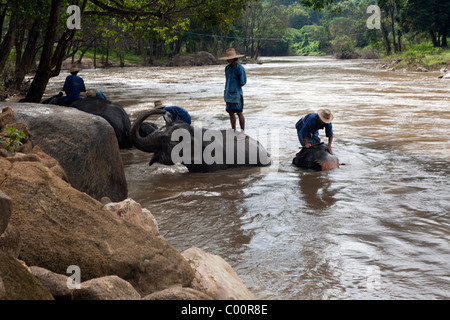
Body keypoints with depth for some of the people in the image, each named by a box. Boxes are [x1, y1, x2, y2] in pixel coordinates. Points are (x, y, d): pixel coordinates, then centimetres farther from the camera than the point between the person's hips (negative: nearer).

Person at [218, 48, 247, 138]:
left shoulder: (239, 68, -11)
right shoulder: (227, 68, 11)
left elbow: (243, 83, -10)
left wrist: (236, 88, -1)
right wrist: (225, 92, 15)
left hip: (236, 94, -7)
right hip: (228, 93, 7)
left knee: (239, 113, -4)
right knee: (231, 113, 10)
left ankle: (242, 132, 3)